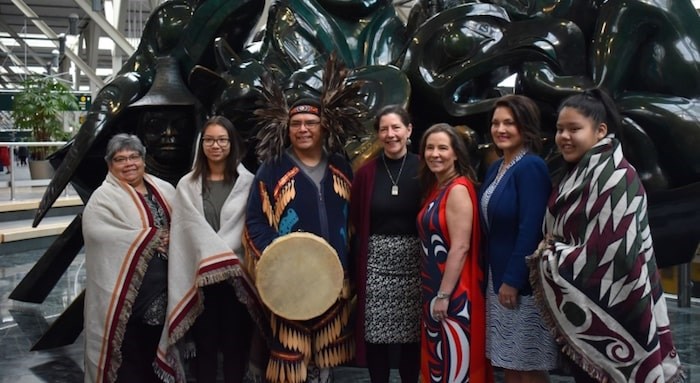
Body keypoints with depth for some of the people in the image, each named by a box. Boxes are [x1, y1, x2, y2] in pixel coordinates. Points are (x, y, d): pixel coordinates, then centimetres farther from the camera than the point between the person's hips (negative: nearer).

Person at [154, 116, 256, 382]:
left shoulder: (248, 183, 4)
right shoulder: (187, 185, 8)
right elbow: (193, 231, 2)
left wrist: (223, 259, -11)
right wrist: (215, 259, -10)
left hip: (236, 275, -1)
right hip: (200, 277, 1)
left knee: (235, 343, 6)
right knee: (205, 343, 7)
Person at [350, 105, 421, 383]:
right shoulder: (366, 172, 2)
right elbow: (355, 221, 5)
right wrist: (356, 264, -1)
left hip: (413, 259, 0)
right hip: (376, 260, 0)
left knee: (412, 333, 7)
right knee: (376, 334, 4)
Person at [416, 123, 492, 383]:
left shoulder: (458, 189, -16)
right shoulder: (435, 188, 11)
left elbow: (461, 247, -21)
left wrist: (444, 294, -19)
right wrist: (435, 292, 11)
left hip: (454, 290, -9)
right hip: (434, 286, 9)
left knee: (456, 361, 2)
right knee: (438, 360, 17)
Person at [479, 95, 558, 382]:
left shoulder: (531, 167, -15)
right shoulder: (495, 168, 12)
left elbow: (530, 229, -21)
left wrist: (512, 280, -19)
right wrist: (496, 276, 14)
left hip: (523, 281, -9)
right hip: (498, 277, 9)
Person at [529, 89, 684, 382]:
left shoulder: (616, 177, -17)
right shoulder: (574, 175, 9)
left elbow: (613, 254, -24)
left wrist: (550, 258, -11)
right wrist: (550, 251, -4)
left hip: (608, 312, -8)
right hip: (576, 309, 8)